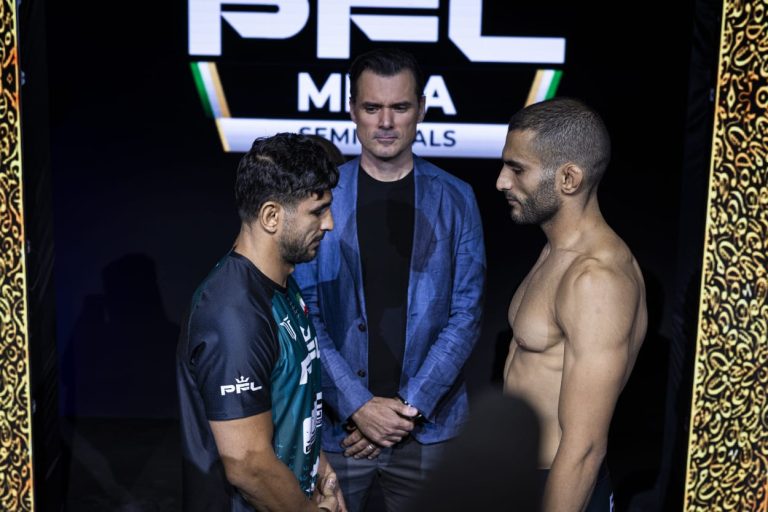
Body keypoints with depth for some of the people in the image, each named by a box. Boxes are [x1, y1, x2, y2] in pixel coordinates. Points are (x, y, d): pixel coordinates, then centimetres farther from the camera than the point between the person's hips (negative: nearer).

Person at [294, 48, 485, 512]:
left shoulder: (455, 200, -1)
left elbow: (466, 313, -4)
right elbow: (303, 313, -6)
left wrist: (411, 404, -11)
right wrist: (357, 405, -12)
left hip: (428, 426, 1)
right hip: (336, 422, 0)